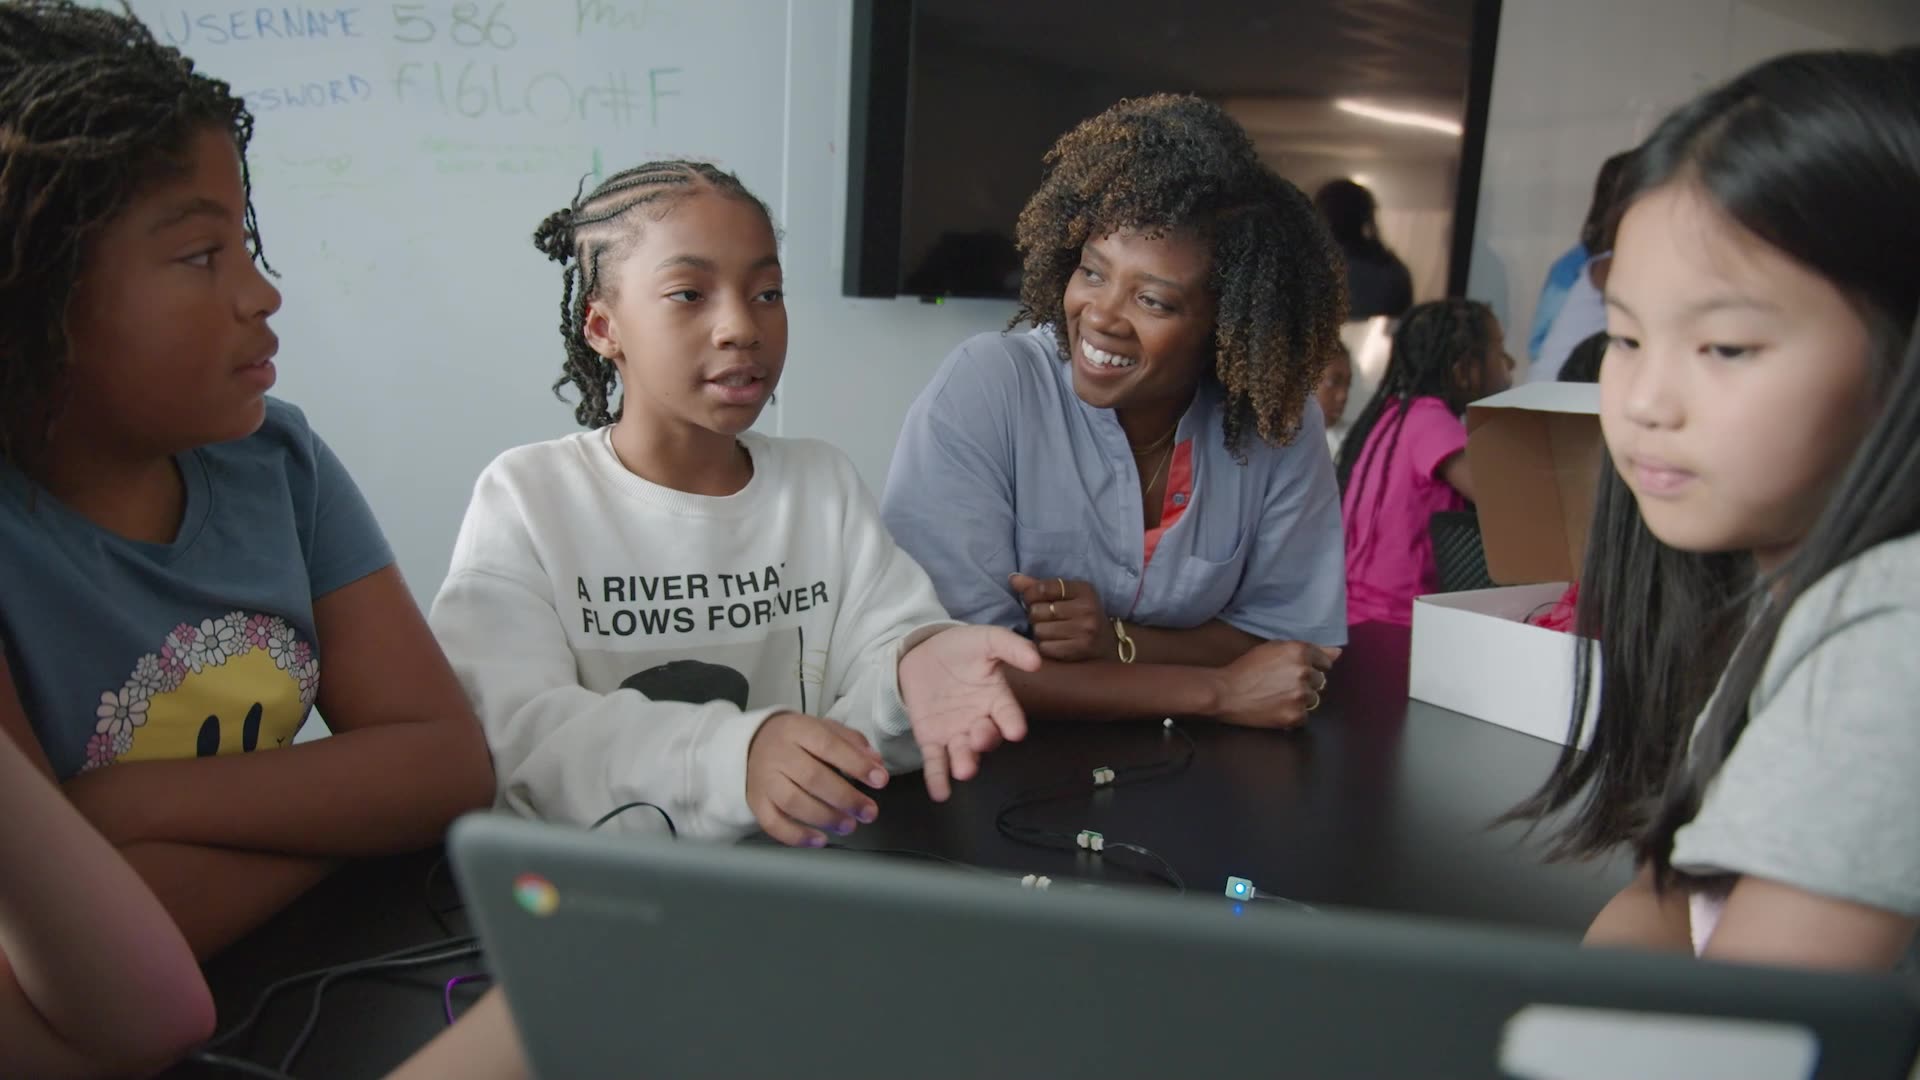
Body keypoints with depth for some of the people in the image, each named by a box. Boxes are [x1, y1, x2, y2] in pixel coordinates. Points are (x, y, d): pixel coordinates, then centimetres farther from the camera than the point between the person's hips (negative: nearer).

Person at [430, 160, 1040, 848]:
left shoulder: (824, 483, 8)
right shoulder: (527, 496, -3)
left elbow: (881, 642, -3)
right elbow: (508, 733, -15)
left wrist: (914, 669, -26)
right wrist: (731, 755, -30)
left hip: (805, 870, 3)